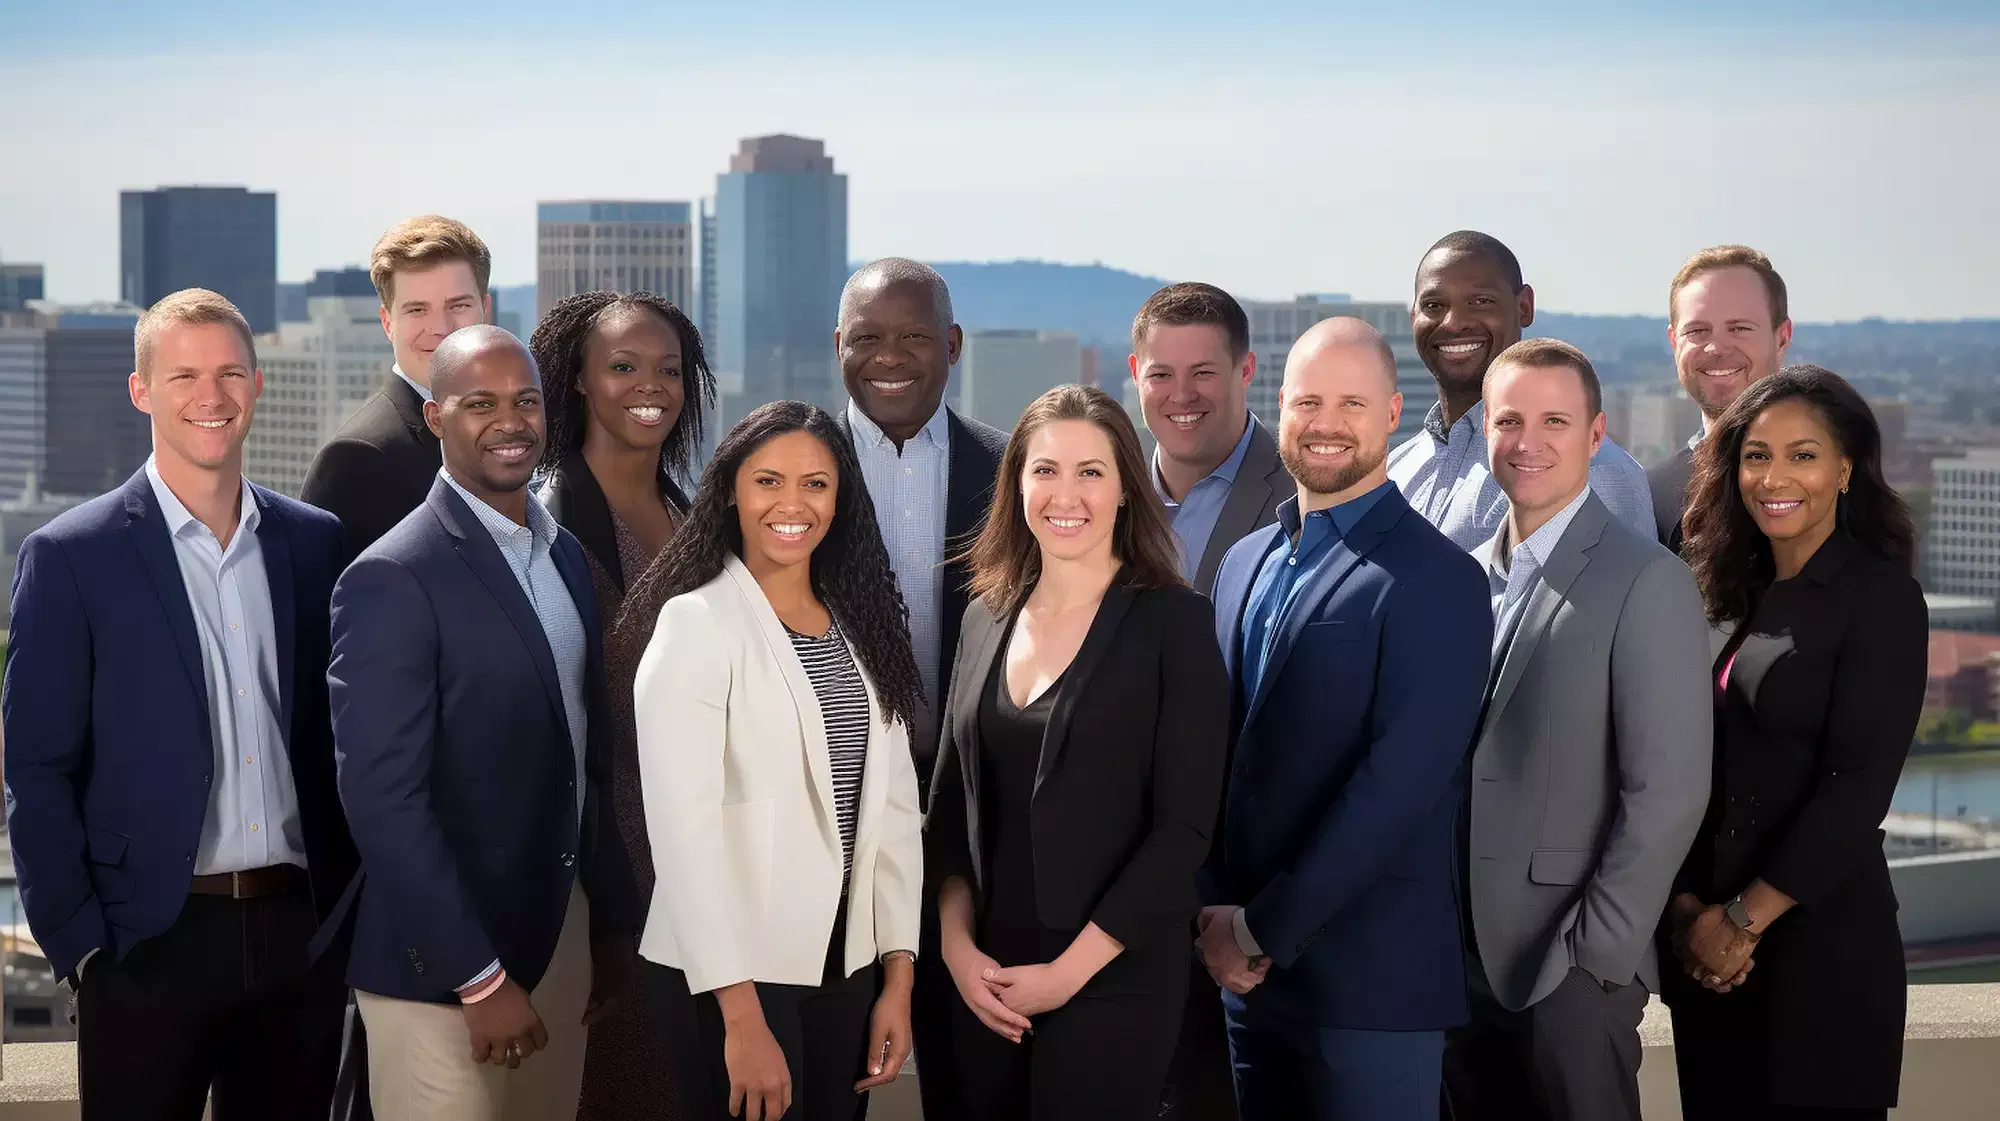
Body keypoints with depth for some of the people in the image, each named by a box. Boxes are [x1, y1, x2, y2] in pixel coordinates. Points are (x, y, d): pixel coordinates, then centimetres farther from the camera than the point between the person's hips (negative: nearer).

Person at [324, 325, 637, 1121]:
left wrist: (612, 923, 13)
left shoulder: (564, 553, 10)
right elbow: (383, 799, -19)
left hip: (560, 937, 7)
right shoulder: (392, 580, -15)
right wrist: (480, 977, -20)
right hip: (442, 964, -7)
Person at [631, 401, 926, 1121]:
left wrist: (898, 976, 2)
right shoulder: (697, 623, -11)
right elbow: (682, 823, -18)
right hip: (733, 970, -6)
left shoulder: (861, 624, 9)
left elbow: (894, 807, 9)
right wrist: (741, 1014, -22)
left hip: (847, 962, 6)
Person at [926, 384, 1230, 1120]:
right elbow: (951, 802, 11)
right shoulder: (986, 618, 7)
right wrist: (956, 945, -3)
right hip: (985, 981, 5)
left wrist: (1072, 968, -13)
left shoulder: (1172, 621, -8)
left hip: (1115, 982, -5)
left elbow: (1185, 825, -12)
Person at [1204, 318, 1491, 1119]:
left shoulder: (1436, 581, -10)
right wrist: (1217, 910, -2)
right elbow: (1216, 752, 11)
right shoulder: (1246, 563, 12)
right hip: (1246, 970, 6)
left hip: (1370, 980, -6)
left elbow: (1397, 783, -17)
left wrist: (1266, 927, -15)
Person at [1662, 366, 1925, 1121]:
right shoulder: (1743, 598, 11)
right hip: (1710, 949, 6)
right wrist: (1690, 910, -5)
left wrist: (1744, 919, -14)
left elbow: (1857, 786, -15)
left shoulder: (1879, 598, -8)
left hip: (1822, 942, -6)